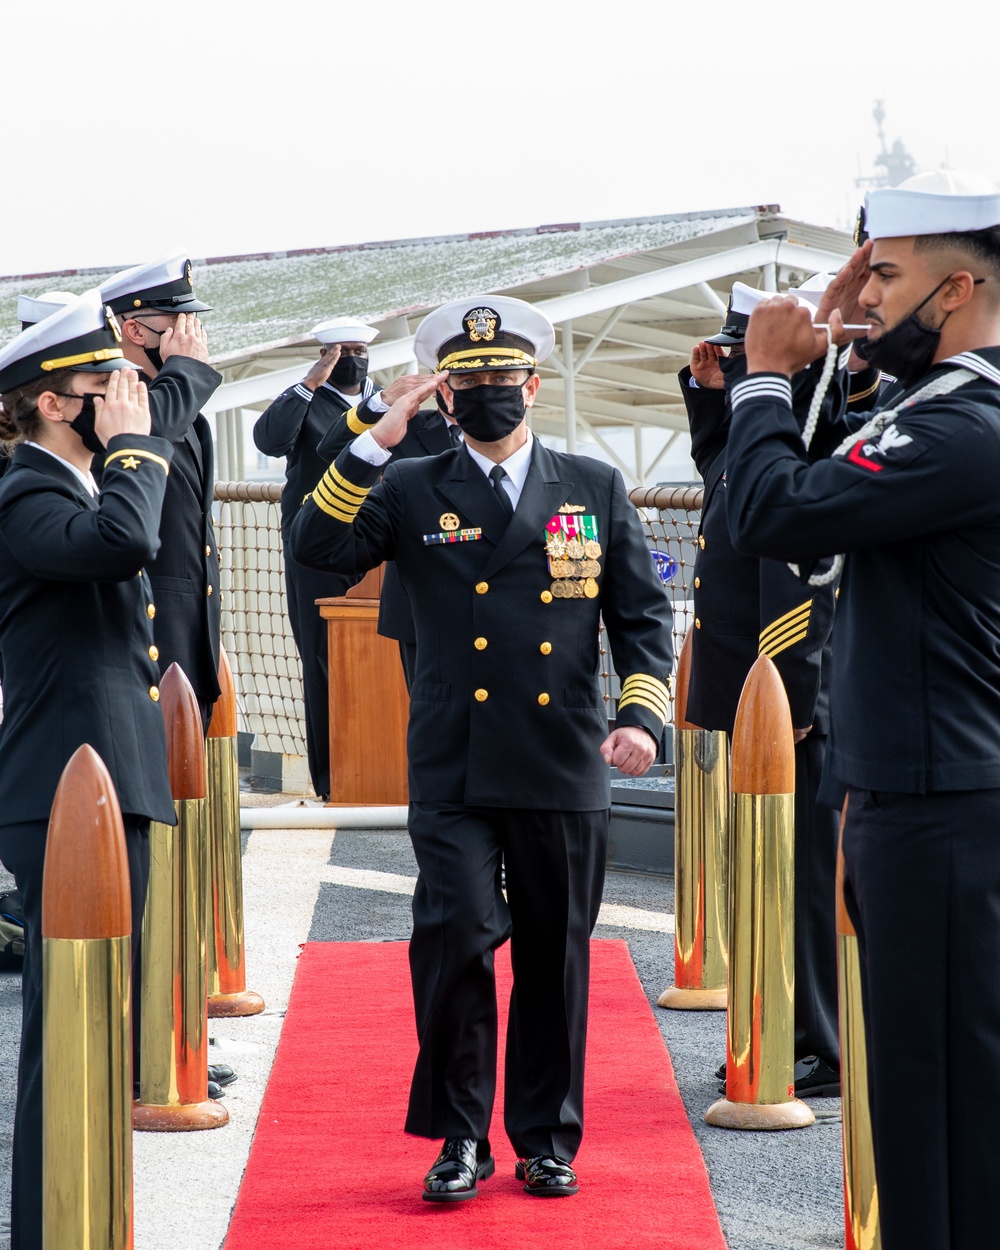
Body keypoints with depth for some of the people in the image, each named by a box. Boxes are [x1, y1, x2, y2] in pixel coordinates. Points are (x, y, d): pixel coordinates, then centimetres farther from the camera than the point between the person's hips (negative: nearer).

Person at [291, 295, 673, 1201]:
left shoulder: (597, 490, 9)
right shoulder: (412, 493, 7)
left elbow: (644, 616, 10)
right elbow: (318, 550, -8)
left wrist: (643, 715, -4)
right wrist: (376, 444, -12)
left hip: (565, 771, 1)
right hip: (453, 772, -1)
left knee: (556, 955, 7)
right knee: (457, 932, -15)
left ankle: (547, 1138, 22)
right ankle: (461, 1133, 2)